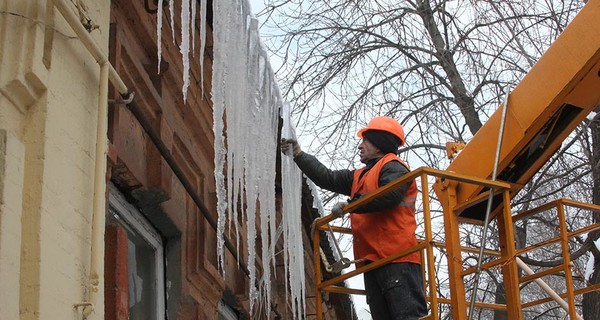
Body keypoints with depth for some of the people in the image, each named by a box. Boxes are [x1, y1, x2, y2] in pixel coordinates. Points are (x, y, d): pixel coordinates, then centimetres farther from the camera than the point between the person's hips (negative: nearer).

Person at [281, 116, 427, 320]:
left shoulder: (393, 167, 2)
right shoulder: (360, 177, 30)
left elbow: (389, 196, -17)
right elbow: (327, 178, 29)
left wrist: (349, 205, -10)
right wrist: (298, 154, 28)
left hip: (397, 259, -9)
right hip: (373, 261, 9)